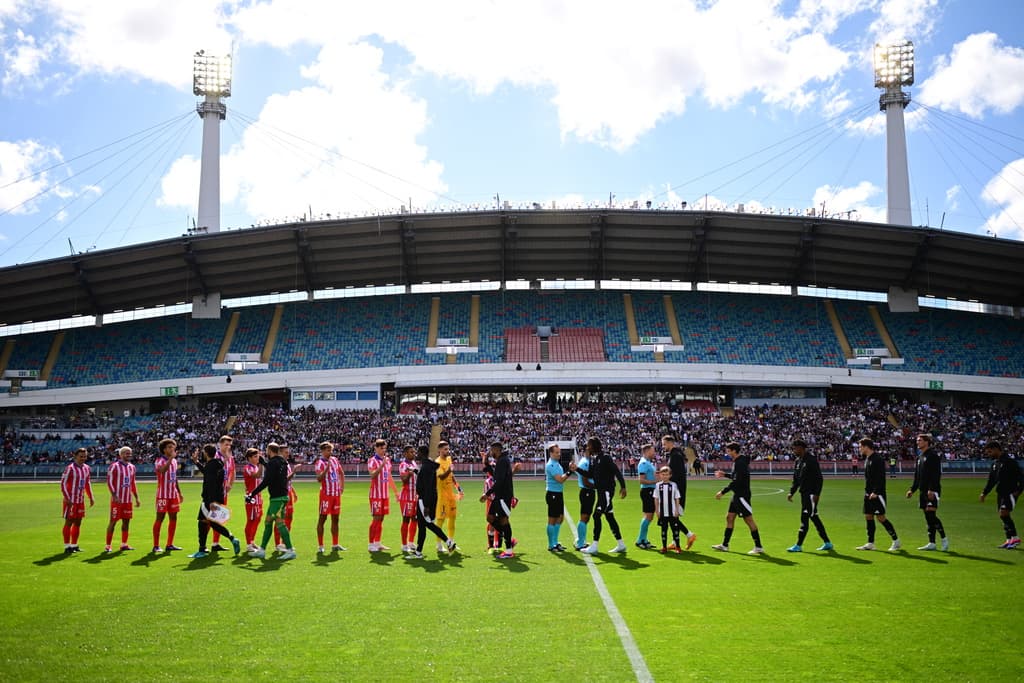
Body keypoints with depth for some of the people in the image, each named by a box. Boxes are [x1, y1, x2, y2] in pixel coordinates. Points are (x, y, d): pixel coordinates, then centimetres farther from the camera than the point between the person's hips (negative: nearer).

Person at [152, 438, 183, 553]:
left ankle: (170, 544, 13)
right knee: (159, 519, -3)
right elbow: (162, 470, -33)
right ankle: (156, 546, 2)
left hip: (173, 494, 7)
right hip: (162, 495, -7)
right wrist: (171, 458, -33)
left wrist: (179, 493, 20)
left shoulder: (174, 461, 13)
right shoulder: (159, 460, -8)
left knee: (173, 518, 6)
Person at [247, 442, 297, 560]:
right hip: (277, 497, 10)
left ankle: (290, 550, -11)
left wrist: (252, 494, -17)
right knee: (267, 522, 13)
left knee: (279, 523, -11)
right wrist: (264, 463, 38)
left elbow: (266, 481, -20)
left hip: (278, 497, -10)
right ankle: (262, 550, 17)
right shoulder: (282, 462, 14)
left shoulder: (273, 462, -13)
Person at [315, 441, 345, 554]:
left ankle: (335, 544, 17)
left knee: (335, 519, 10)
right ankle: (320, 546, 2)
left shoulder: (334, 460, 9)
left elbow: (341, 473, 22)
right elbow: (319, 478, -22)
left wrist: (342, 486, 13)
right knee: (322, 518, -2)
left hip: (336, 494, 7)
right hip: (326, 494, -7)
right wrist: (327, 468, -30)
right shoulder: (320, 462, -10)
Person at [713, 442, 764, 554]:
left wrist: (723, 492, -21)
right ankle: (724, 545, 18)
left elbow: (736, 481, -24)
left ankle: (758, 547, 1)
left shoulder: (740, 462, -18)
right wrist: (725, 475, 26)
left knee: (749, 519, -6)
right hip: (737, 495, 11)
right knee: (729, 518, 12)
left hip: (742, 496, -11)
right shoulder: (737, 461, 12)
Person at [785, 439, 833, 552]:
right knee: (814, 518, 12)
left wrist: (817, 494, -21)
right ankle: (827, 543, 20)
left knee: (804, 518, -9)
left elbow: (819, 478, -16)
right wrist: (791, 492, 11)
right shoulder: (798, 461, 13)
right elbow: (796, 480, 20)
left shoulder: (811, 460, -13)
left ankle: (798, 546, -6)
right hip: (804, 494, 9)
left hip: (811, 494, -9)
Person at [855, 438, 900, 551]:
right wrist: (867, 492, 17)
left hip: (877, 494, -9)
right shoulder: (867, 459, 14)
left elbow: (881, 478, -20)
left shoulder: (878, 459, -14)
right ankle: (870, 543, 12)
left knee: (881, 518, -8)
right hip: (868, 494, 9)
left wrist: (875, 492, -24)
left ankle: (896, 541, 5)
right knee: (868, 517, 7)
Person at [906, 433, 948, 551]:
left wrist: (931, 489, -23)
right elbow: (917, 476, 24)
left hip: (932, 492, -9)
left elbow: (936, 474, -17)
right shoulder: (920, 457, 19)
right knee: (928, 518, 7)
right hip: (923, 492, 9)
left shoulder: (933, 455, -8)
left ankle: (944, 539, -2)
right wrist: (912, 489, 16)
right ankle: (931, 543, 9)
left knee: (931, 515, -14)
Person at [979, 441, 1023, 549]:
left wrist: (1018, 490, -19)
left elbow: (1020, 478, -12)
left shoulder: (1009, 462, -11)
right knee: (1004, 516, 7)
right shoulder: (994, 463, 14)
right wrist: (984, 493, 14)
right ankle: (1009, 540, 13)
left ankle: (1015, 538, -8)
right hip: (1000, 493, 8)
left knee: (1003, 514, -17)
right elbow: (991, 480, 19)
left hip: (1010, 493, -8)